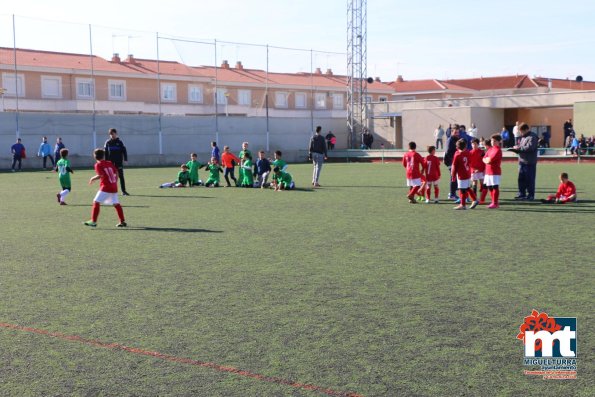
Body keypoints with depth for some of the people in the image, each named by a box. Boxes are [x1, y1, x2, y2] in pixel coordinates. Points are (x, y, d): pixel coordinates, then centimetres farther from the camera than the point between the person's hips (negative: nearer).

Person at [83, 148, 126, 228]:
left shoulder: (98, 165, -5)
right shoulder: (110, 163, 13)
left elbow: (101, 175, -17)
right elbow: (116, 173, 10)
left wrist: (93, 178, -1)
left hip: (105, 187, -7)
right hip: (114, 187, 7)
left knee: (96, 202, -3)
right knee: (116, 204, 12)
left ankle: (93, 221, -8)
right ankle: (123, 222, 14)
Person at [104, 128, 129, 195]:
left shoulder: (119, 142, 3)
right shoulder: (108, 142, 4)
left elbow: (124, 151, 2)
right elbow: (105, 152, 5)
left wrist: (125, 159, -7)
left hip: (119, 162, 0)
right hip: (111, 162, 0)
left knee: (121, 176, 0)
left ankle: (124, 191, 3)